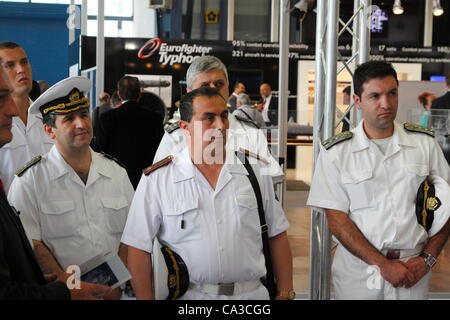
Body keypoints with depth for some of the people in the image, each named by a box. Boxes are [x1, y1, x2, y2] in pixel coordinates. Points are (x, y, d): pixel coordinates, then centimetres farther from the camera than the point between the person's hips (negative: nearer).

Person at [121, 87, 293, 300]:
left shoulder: (255, 172, 3)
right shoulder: (157, 180, -6)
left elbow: (277, 236, 6)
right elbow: (139, 248, -5)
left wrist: (285, 293, 2)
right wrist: (146, 298, -9)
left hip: (252, 293, 2)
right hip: (189, 295, -2)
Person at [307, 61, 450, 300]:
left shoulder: (424, 143, 2)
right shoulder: (335, 152, -4)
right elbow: (336, 220, -8)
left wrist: (427, 258, -7)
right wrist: (383, 264, -15)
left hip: (413, 270, 2)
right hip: (357, 271, -1)